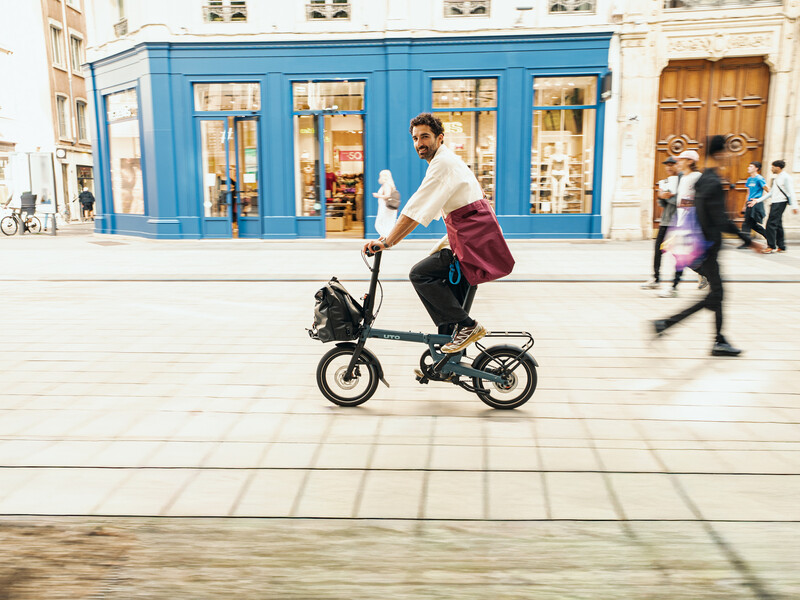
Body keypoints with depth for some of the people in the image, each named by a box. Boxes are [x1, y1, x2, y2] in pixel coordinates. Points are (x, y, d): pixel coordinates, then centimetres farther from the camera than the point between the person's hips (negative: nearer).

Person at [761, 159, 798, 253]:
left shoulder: (785, 177, -9)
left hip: (780, 203, -9)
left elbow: (790, 192, -12)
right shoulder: (776, 178, 18)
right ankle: (781, 247, 14)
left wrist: (794, 206, -16)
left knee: (771, 224, -13)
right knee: (778, 225, 10)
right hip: (775, 203, 9)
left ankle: (772, 246, -10)